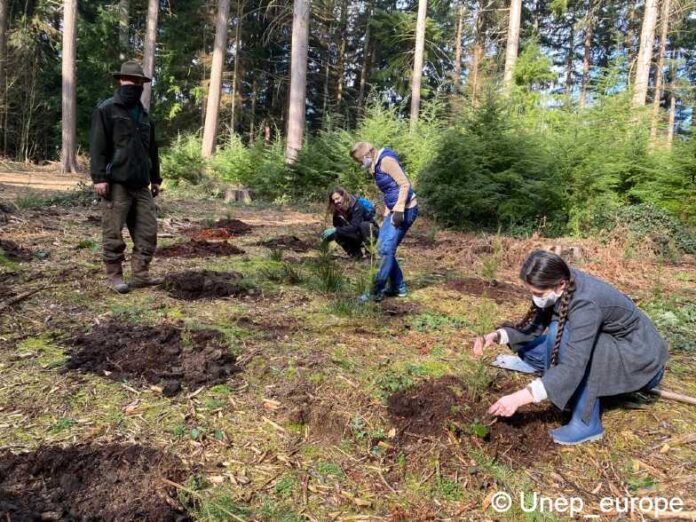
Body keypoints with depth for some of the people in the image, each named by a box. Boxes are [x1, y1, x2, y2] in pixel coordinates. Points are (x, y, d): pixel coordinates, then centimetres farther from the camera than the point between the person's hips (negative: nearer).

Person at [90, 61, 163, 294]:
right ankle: (114, 276, 8)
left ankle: (140, 274, 12)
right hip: (116, 183, -6)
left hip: (140, 185, 7)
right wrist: (99, 177, -16)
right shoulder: (106, 110, -1)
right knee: (113, 232, -2)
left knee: (148, 230, 4)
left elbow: (151, 150, 23)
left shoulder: (144, 115, 20)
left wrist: (155, 178, 19)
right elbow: (97, 146, -8)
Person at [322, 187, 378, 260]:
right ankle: (356, 254, -4)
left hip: (370, 231, -6)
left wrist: (336, 230, -40)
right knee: (337, 235, -17)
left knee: (363, 225, -37)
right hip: (357, 237, 6)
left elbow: (354, 227, -35)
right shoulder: (337, 211, -7)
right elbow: (336, 227, -5)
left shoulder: (357, 206, -26)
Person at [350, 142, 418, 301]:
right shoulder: (377, 167, 17)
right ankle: (398, 287, 20)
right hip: (394, 210, 10)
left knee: (386, 250, -9)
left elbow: (405, 184, -18)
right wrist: (386, 217, 22)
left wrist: (399, 210, -22)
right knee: (383, 248, 10)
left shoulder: (386, 160, -12)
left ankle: (376, 292, -3)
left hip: (405, 209, -10)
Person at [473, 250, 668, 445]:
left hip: (641, 358, -7)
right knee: (528, 349, -2)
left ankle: (587, 422, -18)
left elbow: (572, 368, -39)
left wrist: (519, 398, -41)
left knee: (561, 334, -31)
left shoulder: (586, 303, -35)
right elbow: (534, 326, -2)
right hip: (606, 344, 8)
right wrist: (496, 336, -18)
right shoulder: (561, 284, -13)